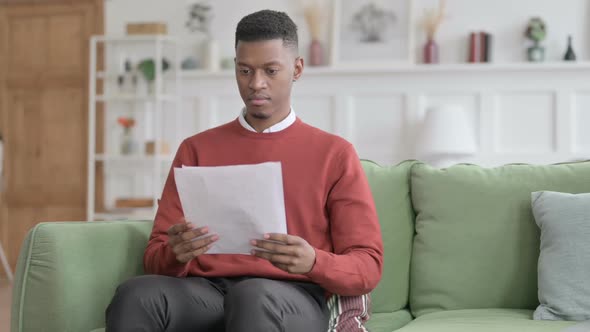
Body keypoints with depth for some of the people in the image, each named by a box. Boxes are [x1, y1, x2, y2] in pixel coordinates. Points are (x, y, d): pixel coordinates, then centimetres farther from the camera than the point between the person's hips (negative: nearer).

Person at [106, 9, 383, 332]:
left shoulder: (334, 154, 11)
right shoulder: (196, 149, 17)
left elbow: (367, 268, 6)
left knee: (253, 296, -39)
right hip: (206, 291, 2)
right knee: (135, 295, -32)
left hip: (293, 301, -2)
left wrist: (313, 262, -17)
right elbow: (155, 257, 13)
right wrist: (176, 255, -13)